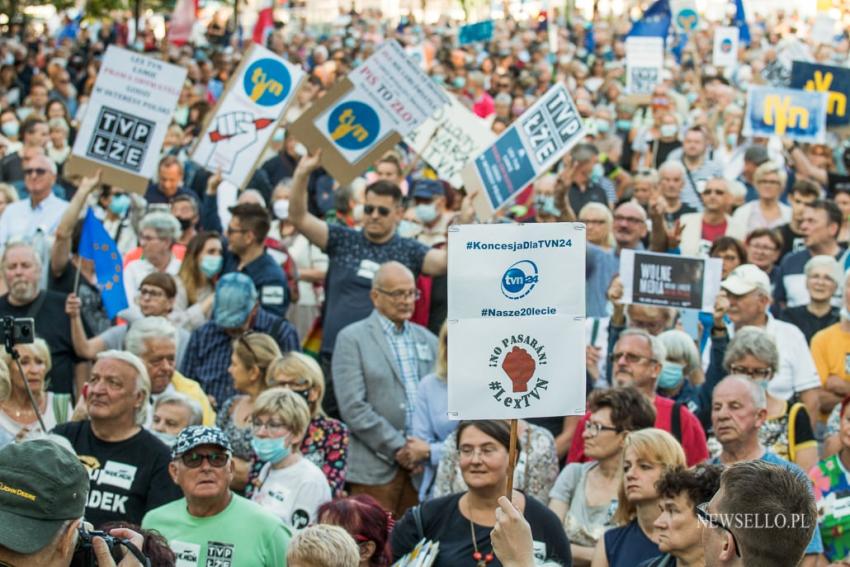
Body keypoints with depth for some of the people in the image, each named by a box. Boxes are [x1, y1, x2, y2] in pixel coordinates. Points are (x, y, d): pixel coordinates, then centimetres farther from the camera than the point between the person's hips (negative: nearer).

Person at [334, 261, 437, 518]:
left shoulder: (427, 340, 17)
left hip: (424, 467, 4)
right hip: (376, 468, -4)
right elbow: (353, 407, -8)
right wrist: (397, 448, -11)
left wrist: (427, 447, -3)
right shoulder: (352, 339, 0)